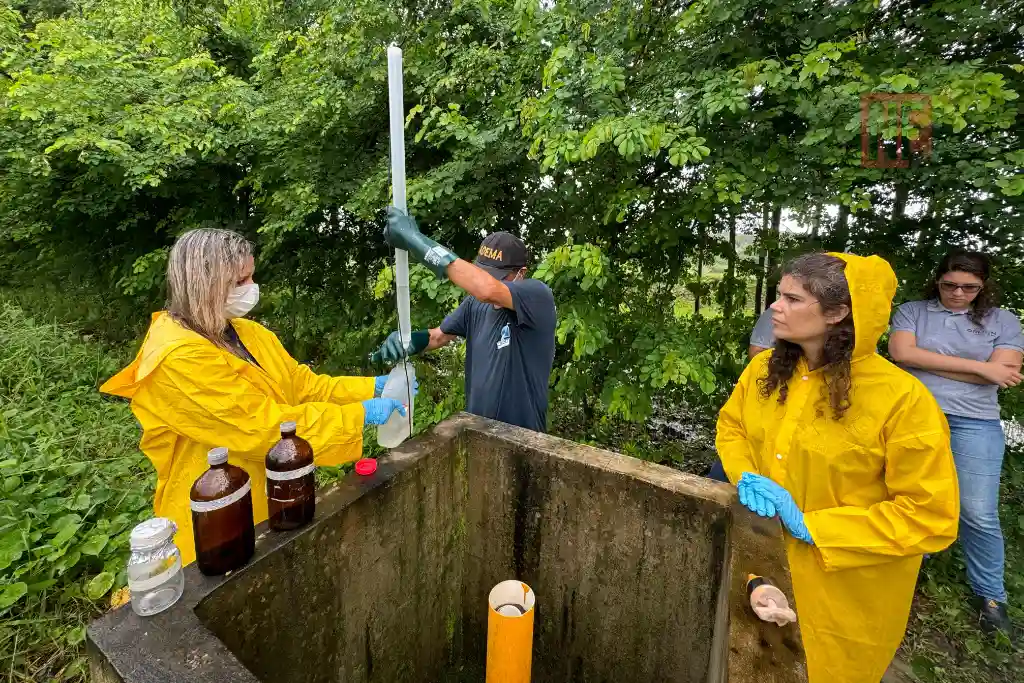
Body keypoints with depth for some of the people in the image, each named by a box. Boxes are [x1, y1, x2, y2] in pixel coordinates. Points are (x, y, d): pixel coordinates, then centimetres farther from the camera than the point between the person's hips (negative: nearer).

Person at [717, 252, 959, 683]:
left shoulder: (903, 399, -23)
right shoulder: (764, 369, -6)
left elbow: (930, 516, -20)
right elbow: (730, 426, 8)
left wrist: (813, 528, -23)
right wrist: (746, 477, -12)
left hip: (844, 589, -4)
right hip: (761, 560, 5)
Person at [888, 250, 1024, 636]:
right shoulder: (911, 312, 5)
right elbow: (901, 353, -13)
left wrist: (928, 363, -10)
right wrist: (978, 366, -11)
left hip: (974, 426, 0)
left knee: (979, 515, 2)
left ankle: (991, 596, 22)